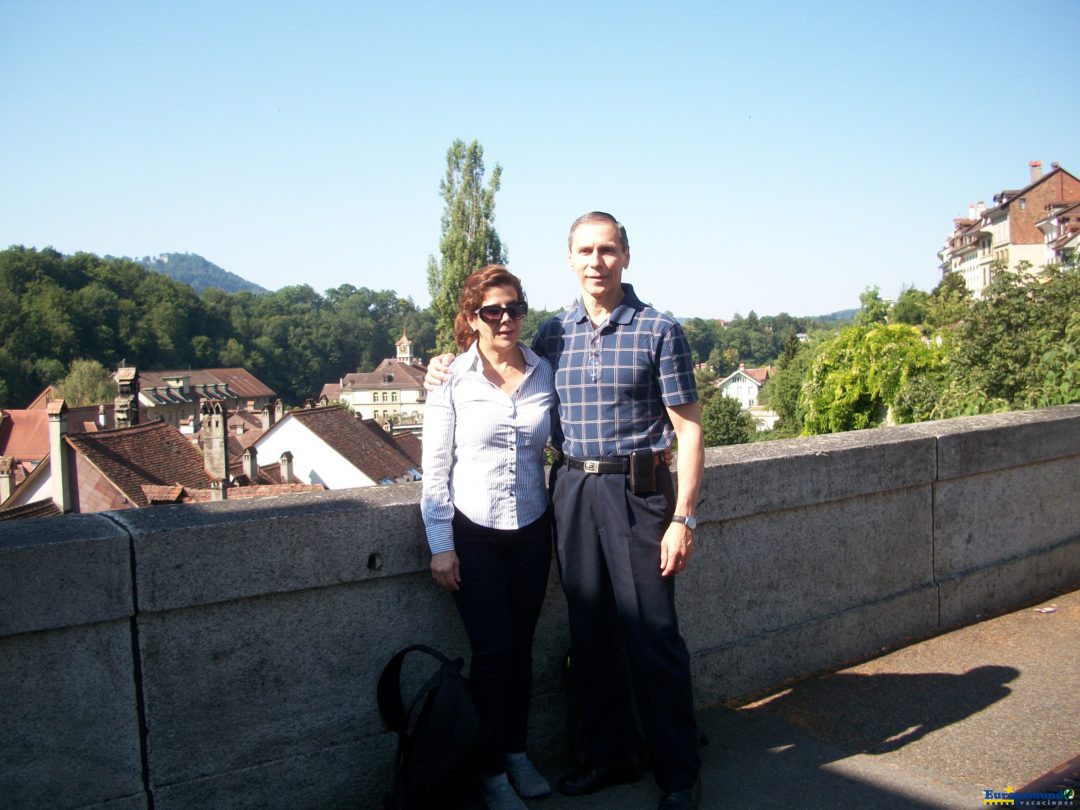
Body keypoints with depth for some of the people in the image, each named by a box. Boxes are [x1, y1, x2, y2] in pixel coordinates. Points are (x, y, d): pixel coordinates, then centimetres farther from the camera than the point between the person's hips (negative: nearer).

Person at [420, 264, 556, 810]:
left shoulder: (545, 375, -1)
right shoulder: (453, 384, -8)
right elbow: (435, 472, -6)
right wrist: (441, 546, -8)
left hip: (532, 529, 3)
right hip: (474, 534, -3)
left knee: (521, 647, 12)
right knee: (491, 653, 0)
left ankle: (517, 752, 31)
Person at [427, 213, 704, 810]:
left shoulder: (658, 331, -4)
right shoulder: (553, 334, 8)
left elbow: (688, 428, -5)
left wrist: (682, 518, -12)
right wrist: (451, 368, 7)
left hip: (636, 491, -4)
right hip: (570, 491, 4)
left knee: (653, 637, 1)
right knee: (589, 634, 13)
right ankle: (608, 754, 32)